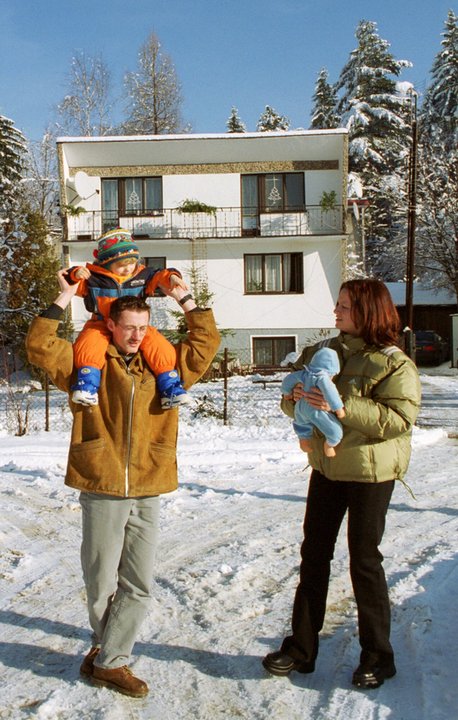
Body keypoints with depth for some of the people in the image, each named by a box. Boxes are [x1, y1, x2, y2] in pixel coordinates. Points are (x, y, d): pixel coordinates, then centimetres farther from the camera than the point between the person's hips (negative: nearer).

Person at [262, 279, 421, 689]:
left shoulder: (394, 363, -14)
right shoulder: (325, 352, 5)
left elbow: (399, 418, -24)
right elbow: (292, 400, 10)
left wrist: (342, 407, -30)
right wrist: (298, 397, -15)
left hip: (370, 471, -6)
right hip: (326, 466, 6)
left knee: (364, 559, 2)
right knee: (314, 554, 10)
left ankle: (378, 657, 19)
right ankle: (301, 648, 23)